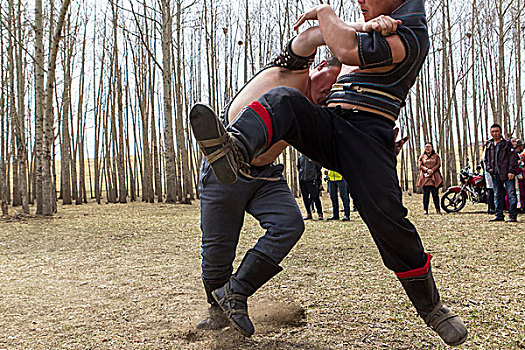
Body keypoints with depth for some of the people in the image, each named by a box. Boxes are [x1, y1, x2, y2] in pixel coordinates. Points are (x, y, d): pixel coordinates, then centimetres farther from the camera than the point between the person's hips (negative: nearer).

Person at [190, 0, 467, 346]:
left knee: (384, 212, -21)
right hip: (327, 124, 7)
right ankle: (233, 149, -54)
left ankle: (431, 307, 1)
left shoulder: (411, 35, -3)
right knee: (284, 99, -20)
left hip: (368, 133, -7)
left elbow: (349, 50, -18)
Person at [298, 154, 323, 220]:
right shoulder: (300, 157, 13)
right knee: (305, 198, 7)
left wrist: (315, 174, 1)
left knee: (315, 197, -7)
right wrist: (301, 174, 14)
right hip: (302, 180, 5)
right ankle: (308, 214, 14)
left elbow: (319, 166, 5)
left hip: (312, 180, -5)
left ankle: (320, 214, -2)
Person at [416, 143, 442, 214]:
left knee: (435, 193, -4)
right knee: (426, 194, -4)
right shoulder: (422, 156, 16)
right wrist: (427, 170, -12)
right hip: (425, 177, 1)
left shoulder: (436, 156, 14)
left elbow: (438, 165, 3)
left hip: (434, 177, -1)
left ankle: (437, 209, -1)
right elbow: (420, 166, 5)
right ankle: (425, 209, -2)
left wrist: (432, 170, -13)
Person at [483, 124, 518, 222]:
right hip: (495, 174, 5)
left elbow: (513, 158, -6)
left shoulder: (507, 144, 0)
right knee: (497, 195, 10)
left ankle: (513, 216, -3)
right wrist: (489, 169, 5)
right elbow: (486, 159, 20)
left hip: (507, 174, -5)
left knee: (511, 194, -6)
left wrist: (511, 171, -14)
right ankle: (499, 215, 18)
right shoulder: (488, 145, 14)